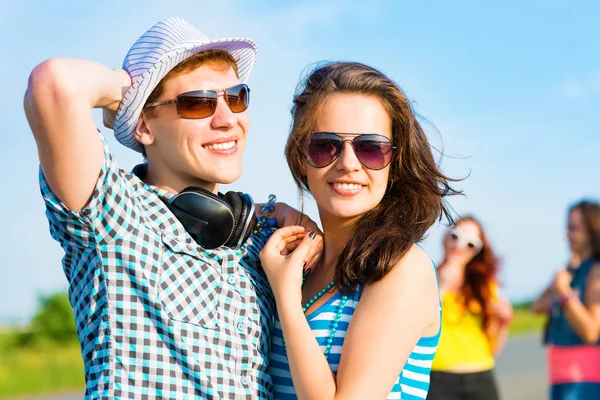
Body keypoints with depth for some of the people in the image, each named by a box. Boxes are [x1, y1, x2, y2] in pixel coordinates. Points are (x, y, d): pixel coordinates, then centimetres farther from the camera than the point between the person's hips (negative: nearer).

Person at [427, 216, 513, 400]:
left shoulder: (485, 286, 15)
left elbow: (493, 349, 15)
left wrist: (504, 322, -2)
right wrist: (443, 287, -14)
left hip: (481, 380, 4)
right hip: (439, 381, -4)